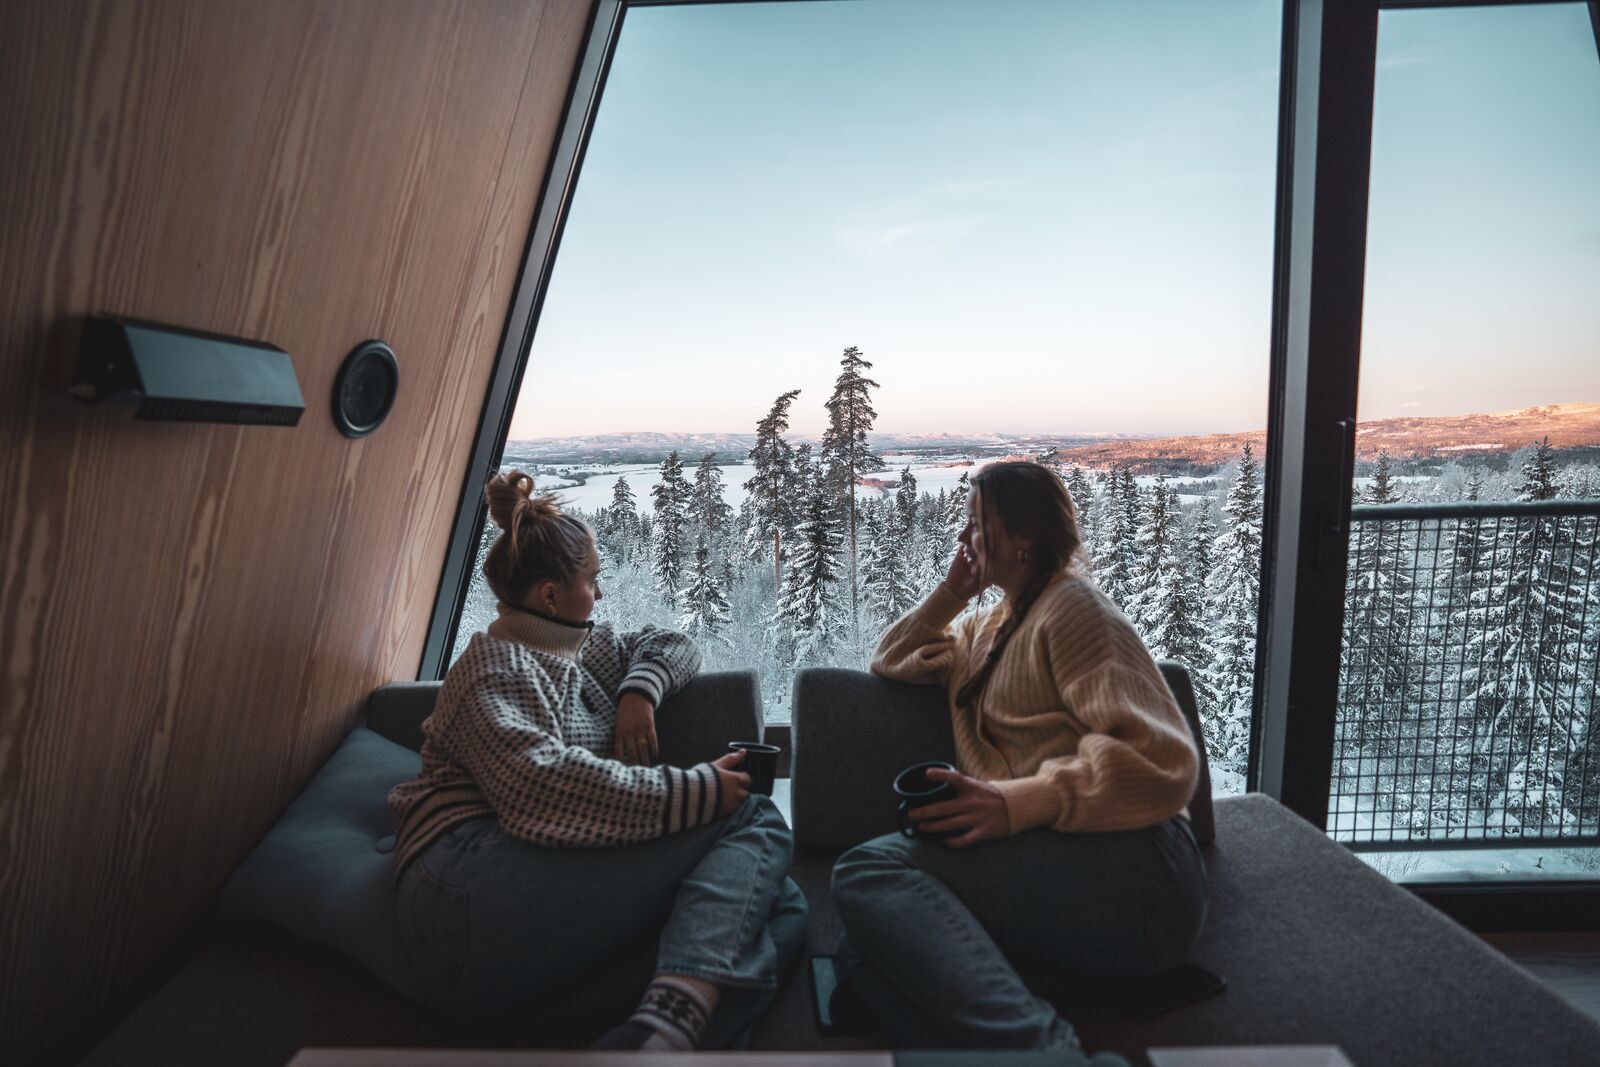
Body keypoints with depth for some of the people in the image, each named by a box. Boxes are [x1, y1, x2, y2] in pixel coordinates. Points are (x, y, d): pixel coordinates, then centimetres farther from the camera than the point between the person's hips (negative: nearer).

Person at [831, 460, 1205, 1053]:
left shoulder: (1071, 605, 0)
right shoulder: (988, 626, 26)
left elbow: (1159, 760, -11)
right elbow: (890, 662, 34)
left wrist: (1016, 803, -23)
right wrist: (951, 593, 20)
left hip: (1130, 869, -7)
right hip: (1035, 865, 7)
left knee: (870, 868, -28)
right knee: (865, 953, -21)